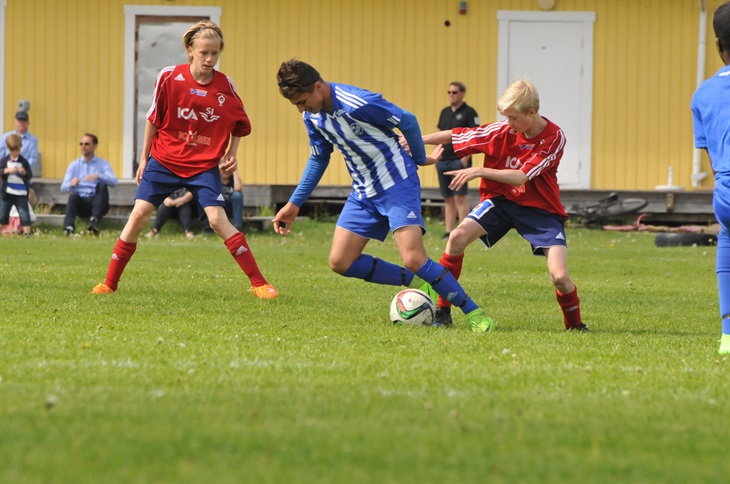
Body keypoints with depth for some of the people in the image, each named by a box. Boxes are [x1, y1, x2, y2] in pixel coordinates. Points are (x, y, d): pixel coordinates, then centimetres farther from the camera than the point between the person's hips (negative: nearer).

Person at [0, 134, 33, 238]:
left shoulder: (24, 161, 1)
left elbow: (30, 176, -2)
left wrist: (24, 172, -23)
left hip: (21, 194, -1)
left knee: (24, 213, -4)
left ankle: (27, 233, 0)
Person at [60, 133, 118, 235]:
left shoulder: (103, 164, 11)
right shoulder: (74, 165, 15)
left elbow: (114, 182, -8)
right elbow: (63, 187, 4)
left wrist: (98, 176, -26)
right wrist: (71, 184, -21)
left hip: (97, 203, 0)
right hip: (80, 201, 0)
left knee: (102, 185, -27)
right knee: (73, 195, -31)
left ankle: (95, 220, -42)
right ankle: (69, 226, -52)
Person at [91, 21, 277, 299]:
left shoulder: (225, 86, -6)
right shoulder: (169, 78, -10)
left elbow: (239, 124, 10)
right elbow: (153, 118, 3)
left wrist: (232, 153, -3)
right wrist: (144, 158, 6)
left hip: (204, 165, -1)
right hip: (164, 160, 1)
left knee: (219, 220, -14)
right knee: (138, 216, -6)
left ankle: (259, 284, -10)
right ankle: (109, 283, 6)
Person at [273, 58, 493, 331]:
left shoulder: (358, 104, -25)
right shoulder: (313, 117, -1)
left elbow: (407, 121, -13)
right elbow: (318, 158, 17)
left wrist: (420, 160, 2)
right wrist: (294, 203, 16)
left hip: (397, 184, -8)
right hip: (364, 193, 8)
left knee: (414, 260, -21)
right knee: (340, 262, -3)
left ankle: (474, 313, -7)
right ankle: (415, 284, 12)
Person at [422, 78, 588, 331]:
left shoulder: (554, 138, -18)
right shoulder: (502, 131, -11)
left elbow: (521, 177, -26)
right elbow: (456, 136, -5)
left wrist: (479, 171, -34)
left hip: (540, 210, -2)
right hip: (501, 200, 2)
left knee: (560, 277, -19)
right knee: (458, 237, -22)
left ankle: (575, 324, 12)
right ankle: (442, 311, -10)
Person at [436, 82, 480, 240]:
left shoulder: (469, 113, -4)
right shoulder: (445, 112, 16)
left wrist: (465, 158, -17)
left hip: (459, 160, -7)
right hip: (443, 160, 7)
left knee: (459, 196, -11)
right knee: (448, 198, 8)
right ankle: (449, 231, 11)